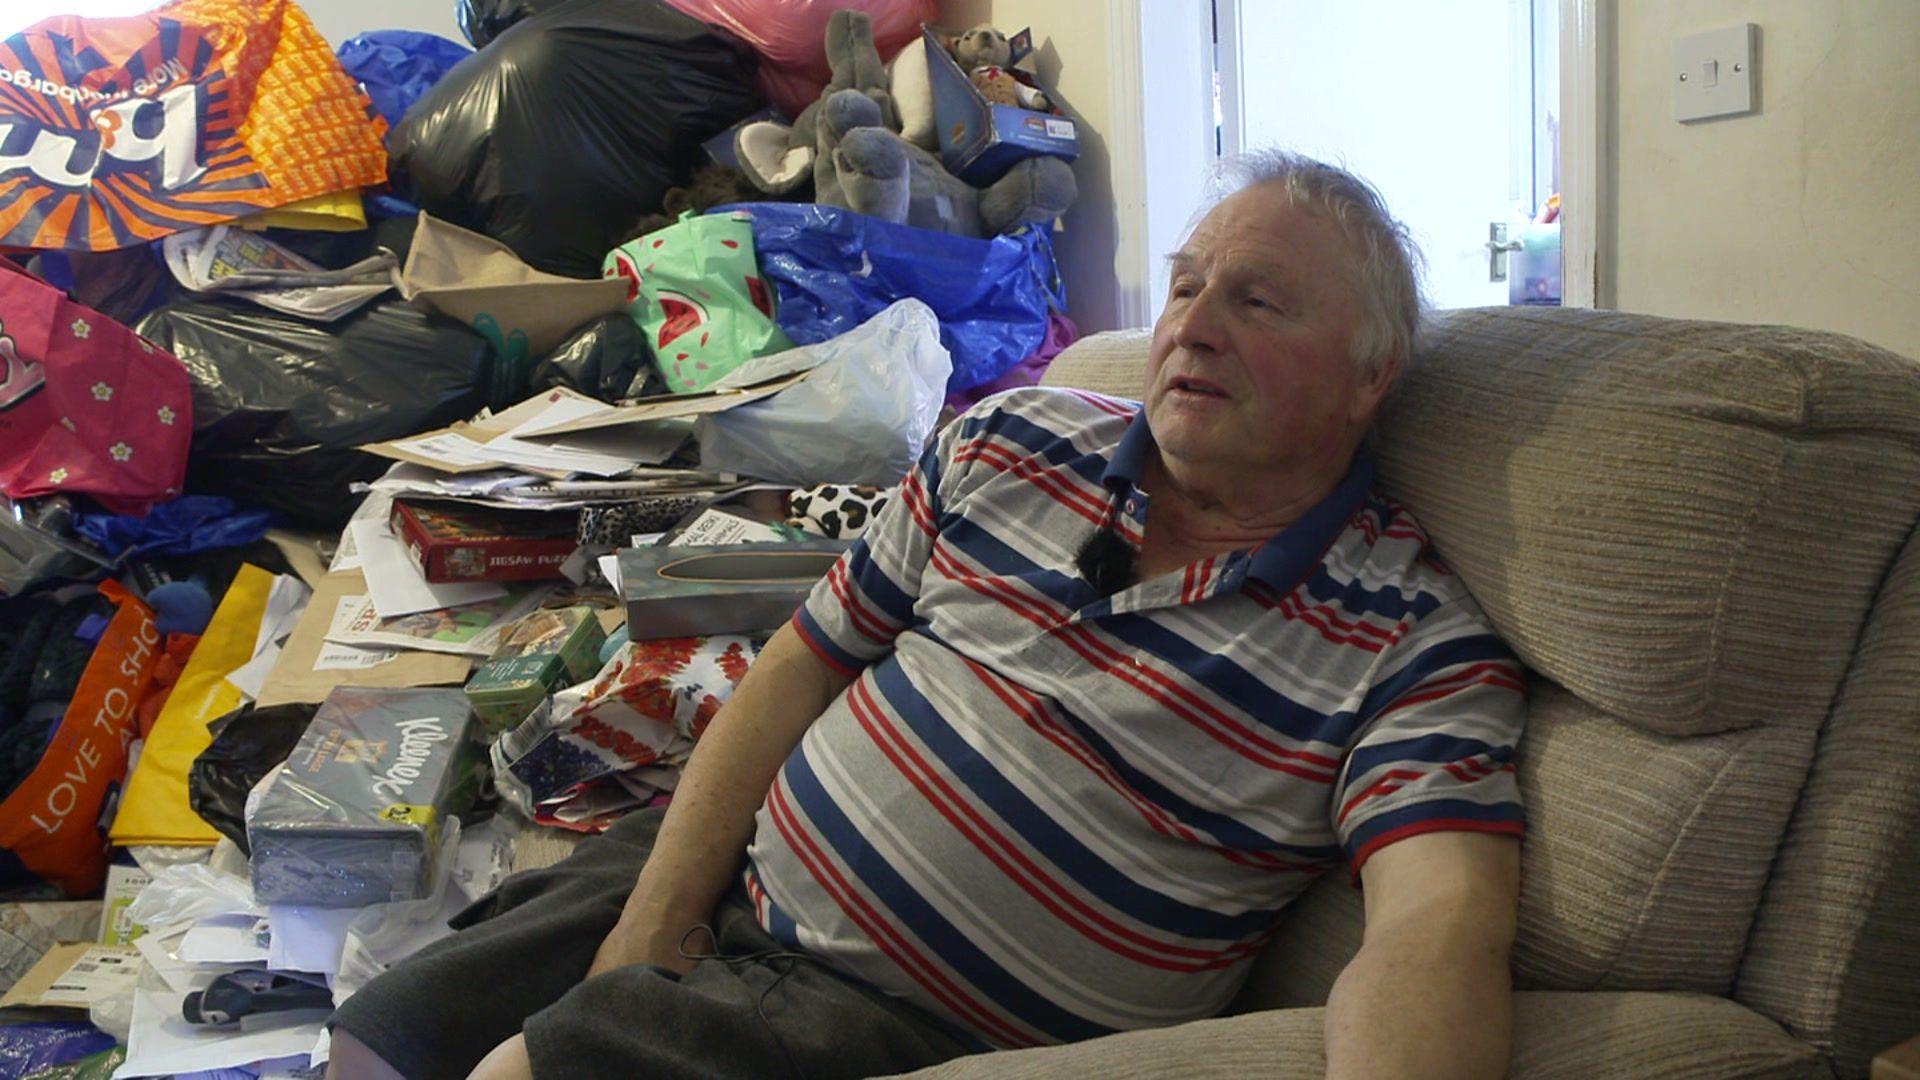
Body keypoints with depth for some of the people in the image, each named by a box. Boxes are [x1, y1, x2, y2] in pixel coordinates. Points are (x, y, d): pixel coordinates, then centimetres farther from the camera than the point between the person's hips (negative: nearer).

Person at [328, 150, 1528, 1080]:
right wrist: (652, 926, -4)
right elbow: (799, 668, 5)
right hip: (730, 870, 5)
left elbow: (1441, 921, -27)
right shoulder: (1010, 444, 2)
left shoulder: (1417, 643, -11)